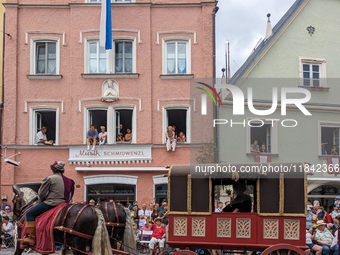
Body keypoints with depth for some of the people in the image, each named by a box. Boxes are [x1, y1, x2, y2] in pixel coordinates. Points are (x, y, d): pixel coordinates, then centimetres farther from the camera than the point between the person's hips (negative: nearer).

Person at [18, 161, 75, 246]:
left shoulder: (50, 179, -8)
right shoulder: (67, 180, 12)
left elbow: (41, 194, -5)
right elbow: (69, 195, 20)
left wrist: (42, 200, 18)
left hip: (51, 203, -9)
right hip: (63, 202, 9)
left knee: (30, 214, -3)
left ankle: (31, 238, -12)